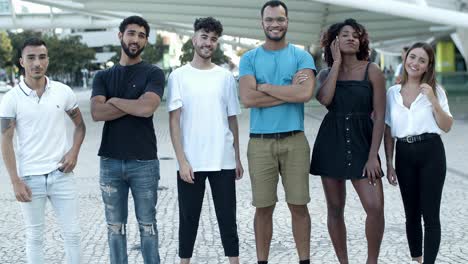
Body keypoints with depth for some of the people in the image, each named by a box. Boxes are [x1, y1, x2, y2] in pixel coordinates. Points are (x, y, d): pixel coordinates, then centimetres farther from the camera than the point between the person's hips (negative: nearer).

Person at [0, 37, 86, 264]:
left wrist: (74, 152, -3)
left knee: (72, 233, 6)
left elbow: (80, 125, 14)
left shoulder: (63, 92, 1)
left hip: (61, 175, 2)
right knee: (35, 236, 8)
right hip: (30, 178, -1)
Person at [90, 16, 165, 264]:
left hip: (144, 162, -3)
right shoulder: (103, 76, 9)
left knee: (147, 225, 6)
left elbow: (147, 108, -18)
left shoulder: (153, 73, 0)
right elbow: (97, 113, -6)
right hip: (110, 161, 3)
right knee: (115, 226, 9)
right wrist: (135, 105, -10)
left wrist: (114, 100, -4)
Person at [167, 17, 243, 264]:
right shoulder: (179, 76, 0)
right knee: (188, 218, 7)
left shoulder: (226, 76, 6)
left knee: (227, 217, 7)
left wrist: (237, 157, 9)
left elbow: (232, 119, 11)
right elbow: (174, 121, -4)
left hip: (223, 162, 2)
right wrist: (182, 160, -11)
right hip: (190, 162, -2)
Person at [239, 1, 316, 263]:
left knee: (299, 205, 5)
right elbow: (248, 98, -11)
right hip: (260, 142, 0)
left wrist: (265, 87, -8)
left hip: (295, 141, 0)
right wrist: (290, 91, -10)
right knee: (263, 207, 7)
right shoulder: (249, 58, 4)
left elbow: (305, 93, -14)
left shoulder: (301, 56, 3)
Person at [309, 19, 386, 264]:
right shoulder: (325, 74, 6)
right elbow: (324, 99, -17)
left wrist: (373, 156, -11)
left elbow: (379, 116, -4)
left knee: (375, 207, -14)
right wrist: (337, 62, -8)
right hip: (331, 142, 2)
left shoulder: (372, 71, -1)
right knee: (335, 208, 6)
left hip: (361, 142, -2)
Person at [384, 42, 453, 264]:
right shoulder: (392, 93, 8)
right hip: (404, 154, 3)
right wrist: (389, 163, 7)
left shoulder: (435, 90, 2)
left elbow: (447, 127, -4)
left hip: (431, 153, -3)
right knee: (411, 213, 11)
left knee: (430, 213, -3)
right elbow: (388, 131, 10)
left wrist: (433, 100, -16)